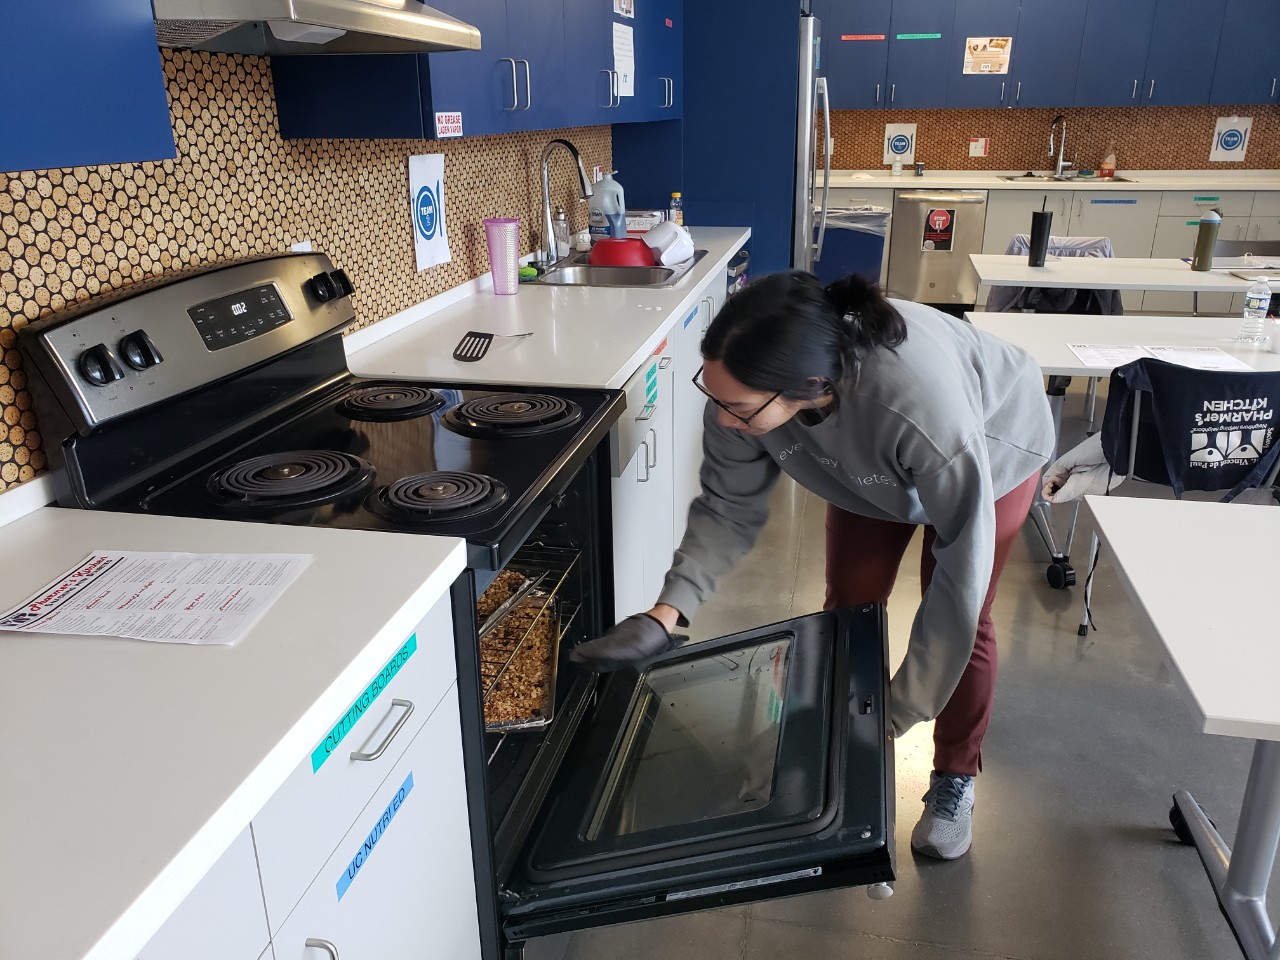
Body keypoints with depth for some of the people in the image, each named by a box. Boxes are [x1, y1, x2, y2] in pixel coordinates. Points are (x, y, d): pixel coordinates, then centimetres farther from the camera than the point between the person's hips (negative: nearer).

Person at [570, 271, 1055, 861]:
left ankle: (954, 779, 23)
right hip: (867, 465, 4)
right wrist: (667, 611, -36)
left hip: (992, 449, -3)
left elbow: (961, 570, -38)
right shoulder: (745, 389, -36)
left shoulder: (925, 407, -50)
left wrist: (902, 708, -31)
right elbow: (728, 508, -22)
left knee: (959, 616, -2)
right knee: (849, 606, 4)